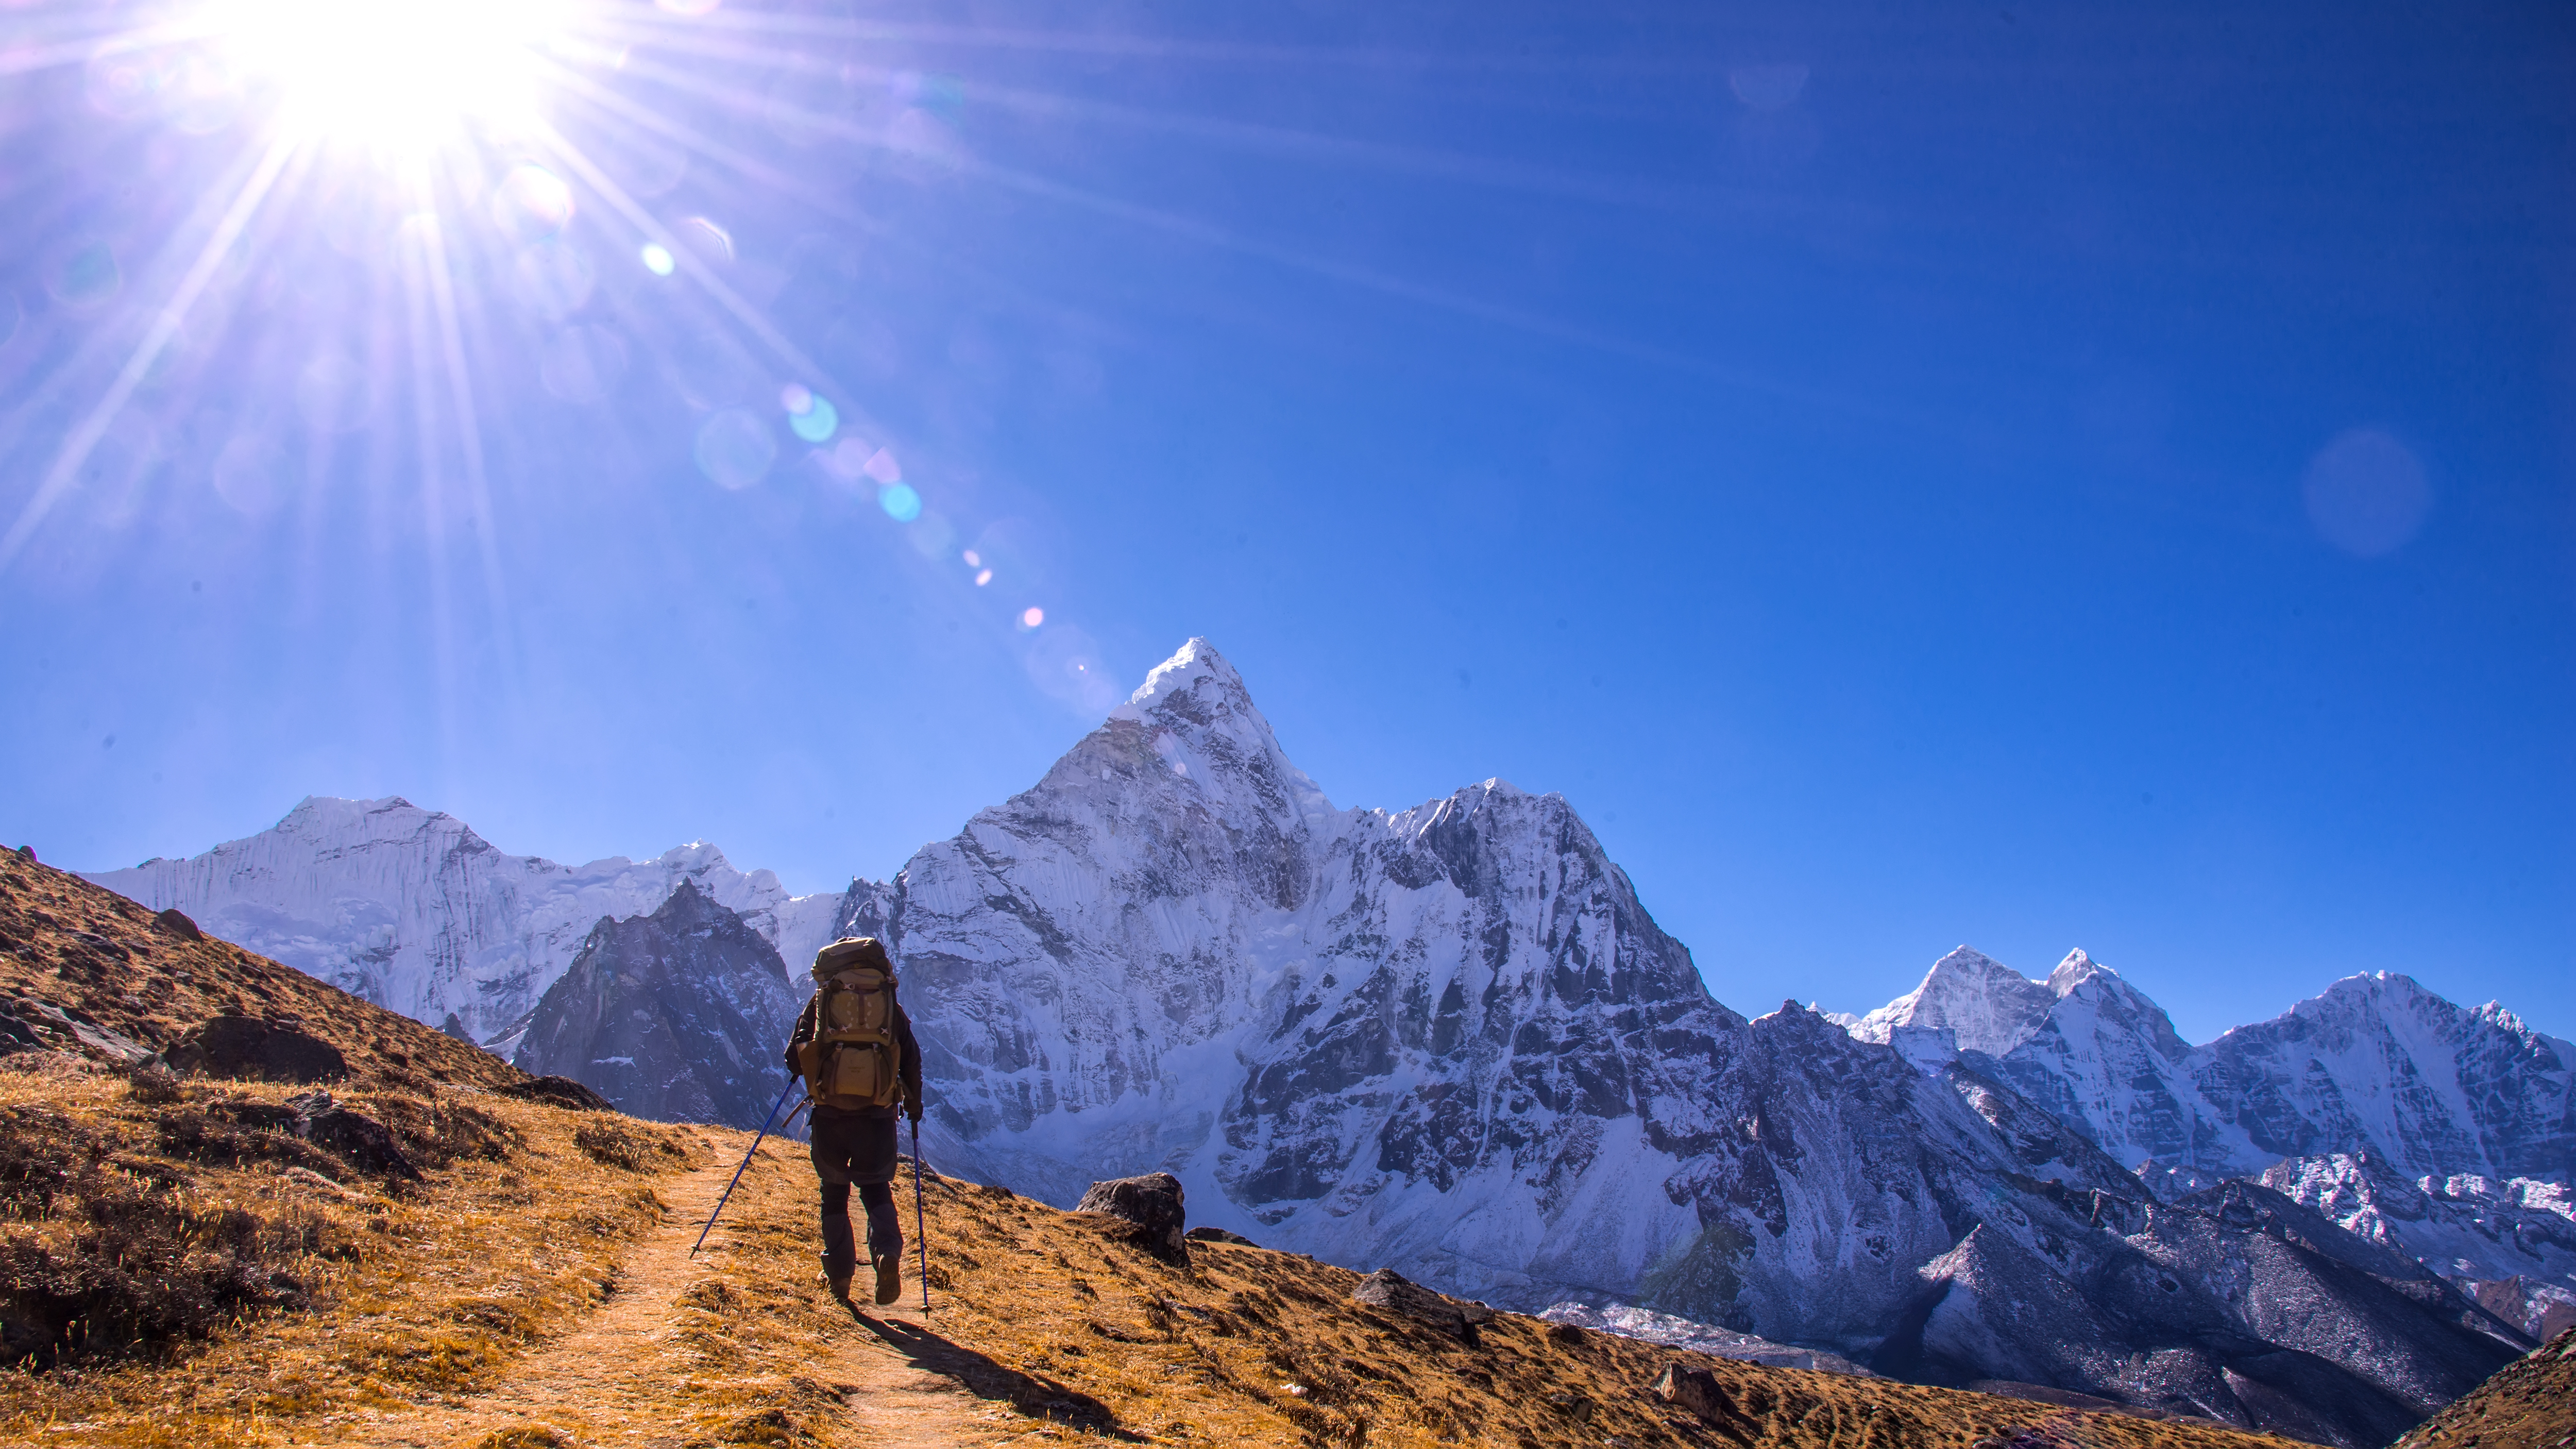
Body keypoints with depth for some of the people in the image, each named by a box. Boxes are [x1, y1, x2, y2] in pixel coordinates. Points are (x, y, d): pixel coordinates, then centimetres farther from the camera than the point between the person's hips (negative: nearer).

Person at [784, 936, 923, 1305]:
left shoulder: (822, 1000, 9)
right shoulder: (891, 1004, 11)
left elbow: (794, 1056, 7)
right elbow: (912, 1059, 9)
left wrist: (802, 1071, 30)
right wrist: (914, 1104, 22)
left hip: (830, 1111, -1)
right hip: (877, 1112, 1)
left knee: (835, 1190, 16)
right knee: (876, 1188, 14)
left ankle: (839, 1273, 12)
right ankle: (888, 1252, -11)